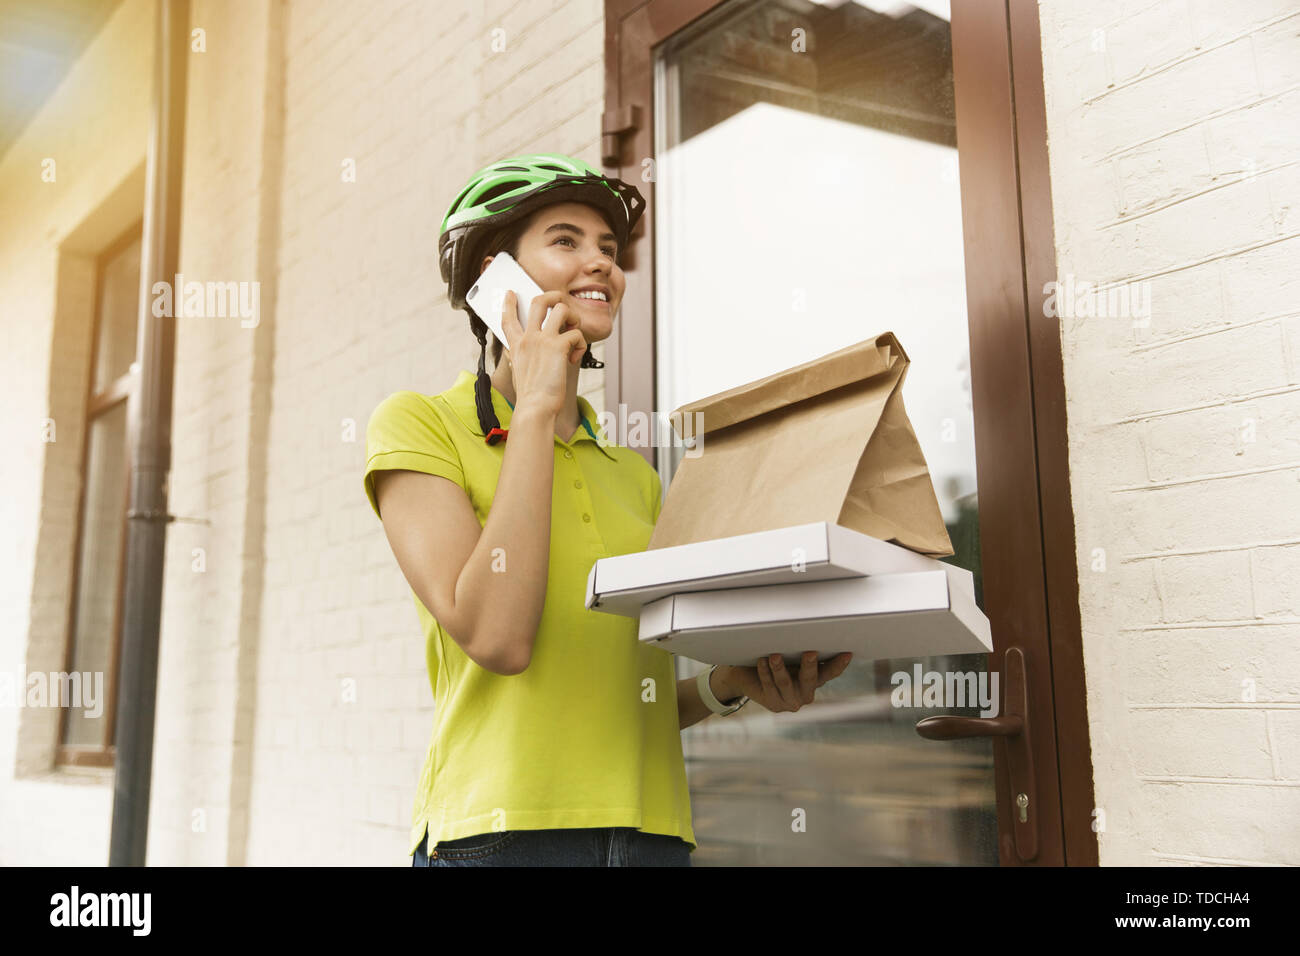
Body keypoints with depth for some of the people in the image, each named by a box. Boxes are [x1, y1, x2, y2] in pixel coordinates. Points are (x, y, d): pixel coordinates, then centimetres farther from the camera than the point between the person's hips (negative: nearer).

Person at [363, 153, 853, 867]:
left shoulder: (634, 478, 15)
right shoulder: (419, 426, -1)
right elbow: (497, 637, -16)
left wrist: (730, 685, -4)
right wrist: (536, 407, -10)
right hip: (503, 829, -4)